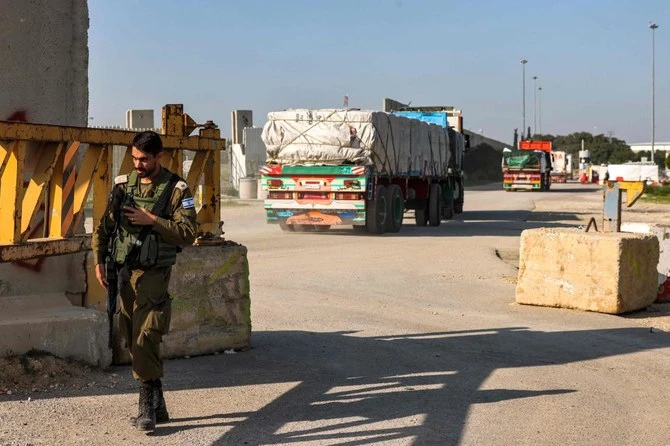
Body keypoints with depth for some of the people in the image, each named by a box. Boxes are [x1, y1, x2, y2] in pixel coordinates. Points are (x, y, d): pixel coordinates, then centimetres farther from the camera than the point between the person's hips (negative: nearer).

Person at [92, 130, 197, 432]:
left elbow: (188, 234, -12)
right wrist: (99, 260, 0)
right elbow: (104, 225, 10)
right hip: (124, 273, 6)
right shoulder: (123, 185, 8)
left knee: (145, 340, -14)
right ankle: (156, 406, 22)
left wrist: (152, 220, -17)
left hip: (153, 275, -6)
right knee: (132, 341, 10)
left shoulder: (177, 190, -6)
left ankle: (147, 407, -5)